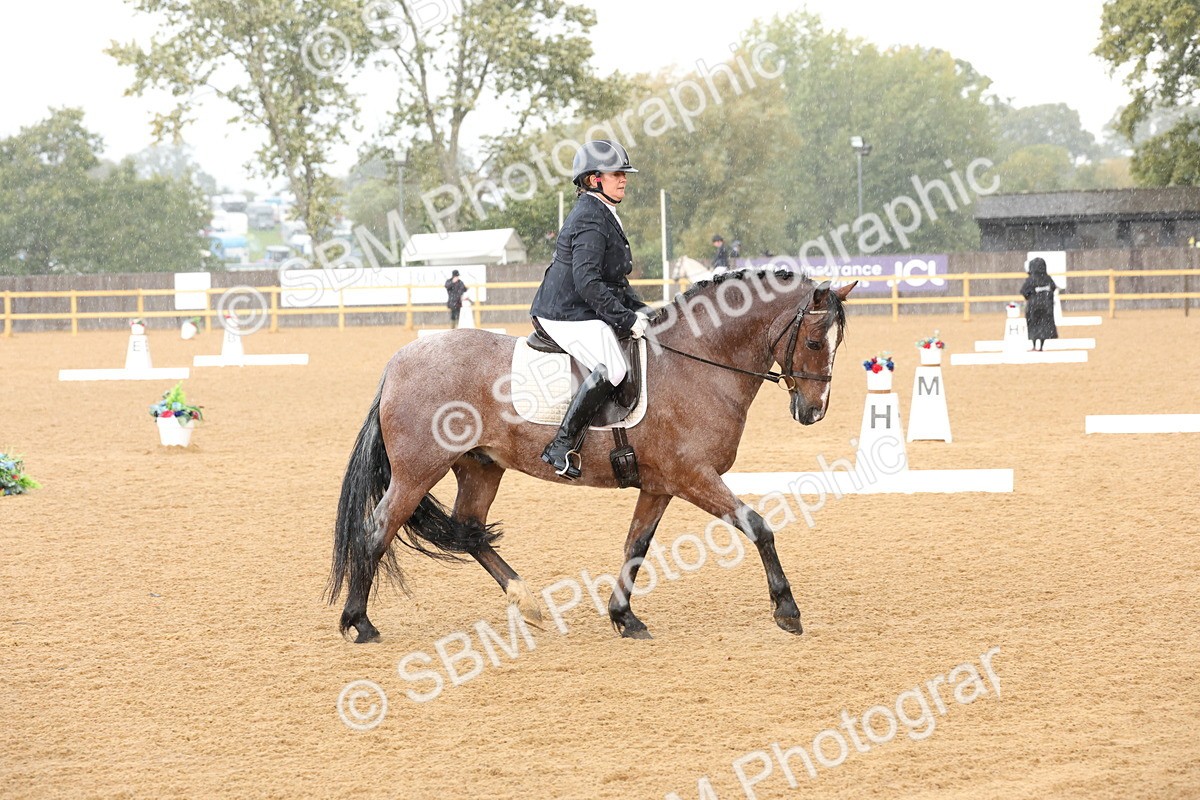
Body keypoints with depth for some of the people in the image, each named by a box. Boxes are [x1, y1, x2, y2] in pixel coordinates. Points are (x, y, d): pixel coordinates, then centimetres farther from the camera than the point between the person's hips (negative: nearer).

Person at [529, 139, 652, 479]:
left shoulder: (602, 215, 19)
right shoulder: (591, 220, -15)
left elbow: (615, 279, 26)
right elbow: (587, 282, -24)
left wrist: (638, 309, 11)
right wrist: (626, 320, -22)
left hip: (580, 311, 11)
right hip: (569, 316, -11)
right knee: (612, 368, -28)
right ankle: (561, 447, -29)